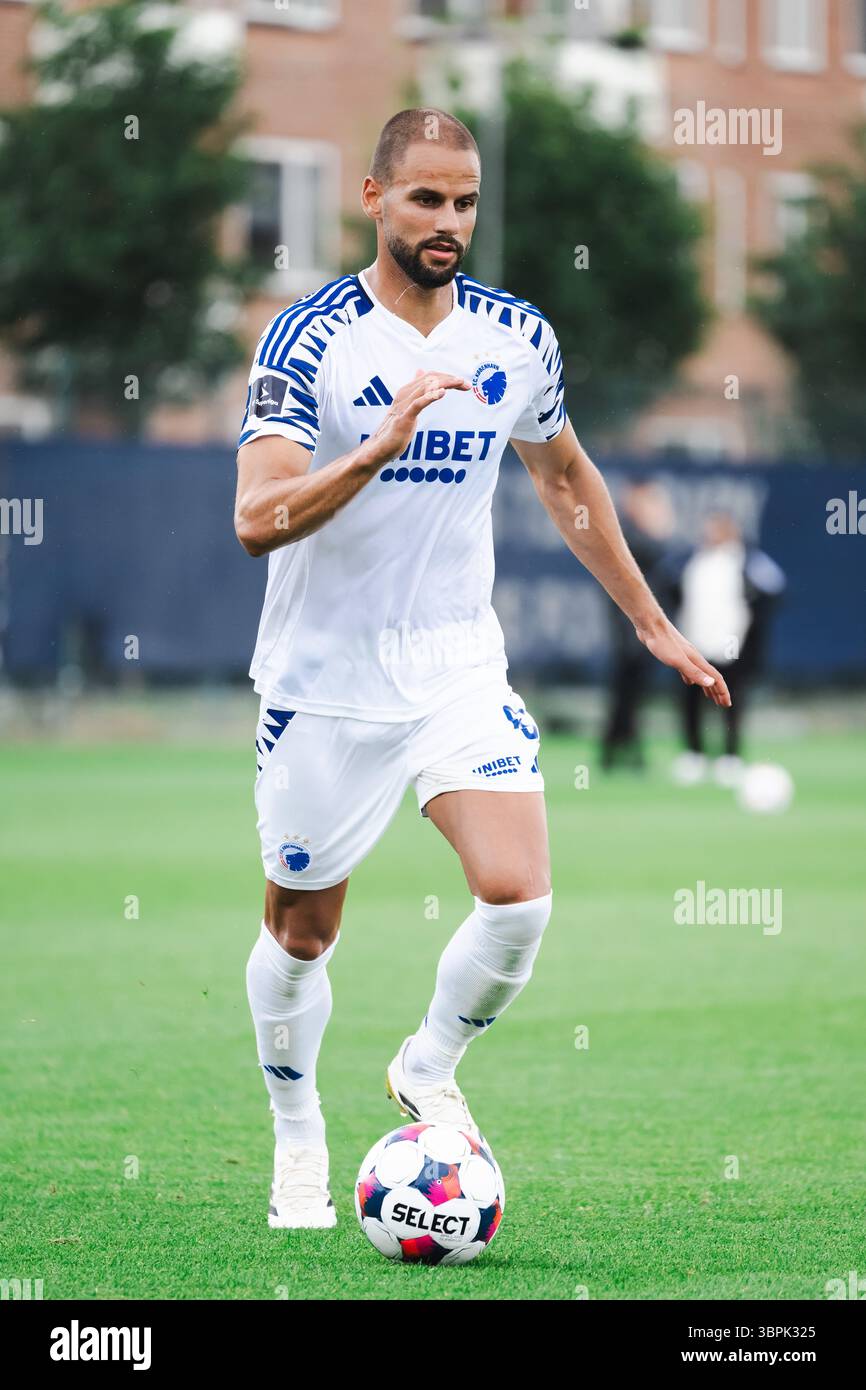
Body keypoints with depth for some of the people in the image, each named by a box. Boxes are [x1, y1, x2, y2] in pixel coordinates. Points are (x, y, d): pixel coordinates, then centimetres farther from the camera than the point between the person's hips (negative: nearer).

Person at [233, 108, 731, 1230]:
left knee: (519, 898, -16)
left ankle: (429, 1071, 12)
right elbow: (257, 520, -23)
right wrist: (381, 444, -36)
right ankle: (298, 1144, 32)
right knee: (302, 930, 9)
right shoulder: (309, 338, -13)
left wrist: (652, 624, 21)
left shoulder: (517, 337, 1)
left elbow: (564, 477, 18)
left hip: (459, 665, 3)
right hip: (324, 677, -3)